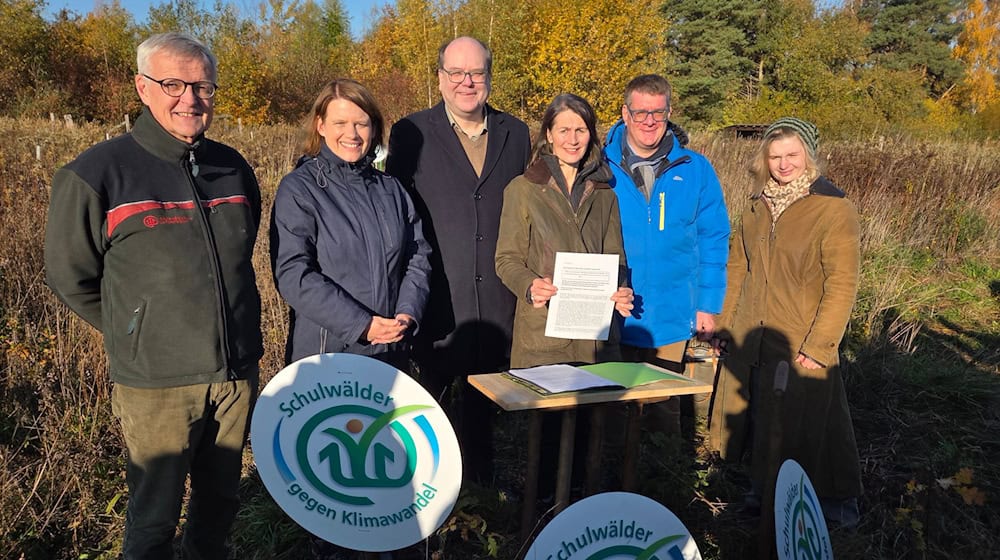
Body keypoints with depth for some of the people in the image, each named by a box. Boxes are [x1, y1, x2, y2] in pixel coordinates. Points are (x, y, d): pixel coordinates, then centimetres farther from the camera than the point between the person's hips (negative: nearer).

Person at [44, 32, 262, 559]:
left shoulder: (233, 167, 3)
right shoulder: (97, 174, -12)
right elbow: (69, 276, -1)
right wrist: (135, 332, 5)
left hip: (238, 372, 5)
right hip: (157, 382, -4)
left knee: (221, 500, 22)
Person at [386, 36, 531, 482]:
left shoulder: (516, 134, 9)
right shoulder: (411, 133, -1)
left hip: (497, 303, 3)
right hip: (437, 301, -3)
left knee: (482, 403, 18)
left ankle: (481, 488, 35)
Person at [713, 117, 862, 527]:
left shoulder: (834, 209, -10)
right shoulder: (759, 205, 8)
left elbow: (842, 285, -14)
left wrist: (818, 345, -17)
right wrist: (726, 322, 10)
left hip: (801, 348, -5)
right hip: (749, 341, 5)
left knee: (805, 425, 4)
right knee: (760, 420, 16)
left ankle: (837, 499, 26)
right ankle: (764, 490, 34)